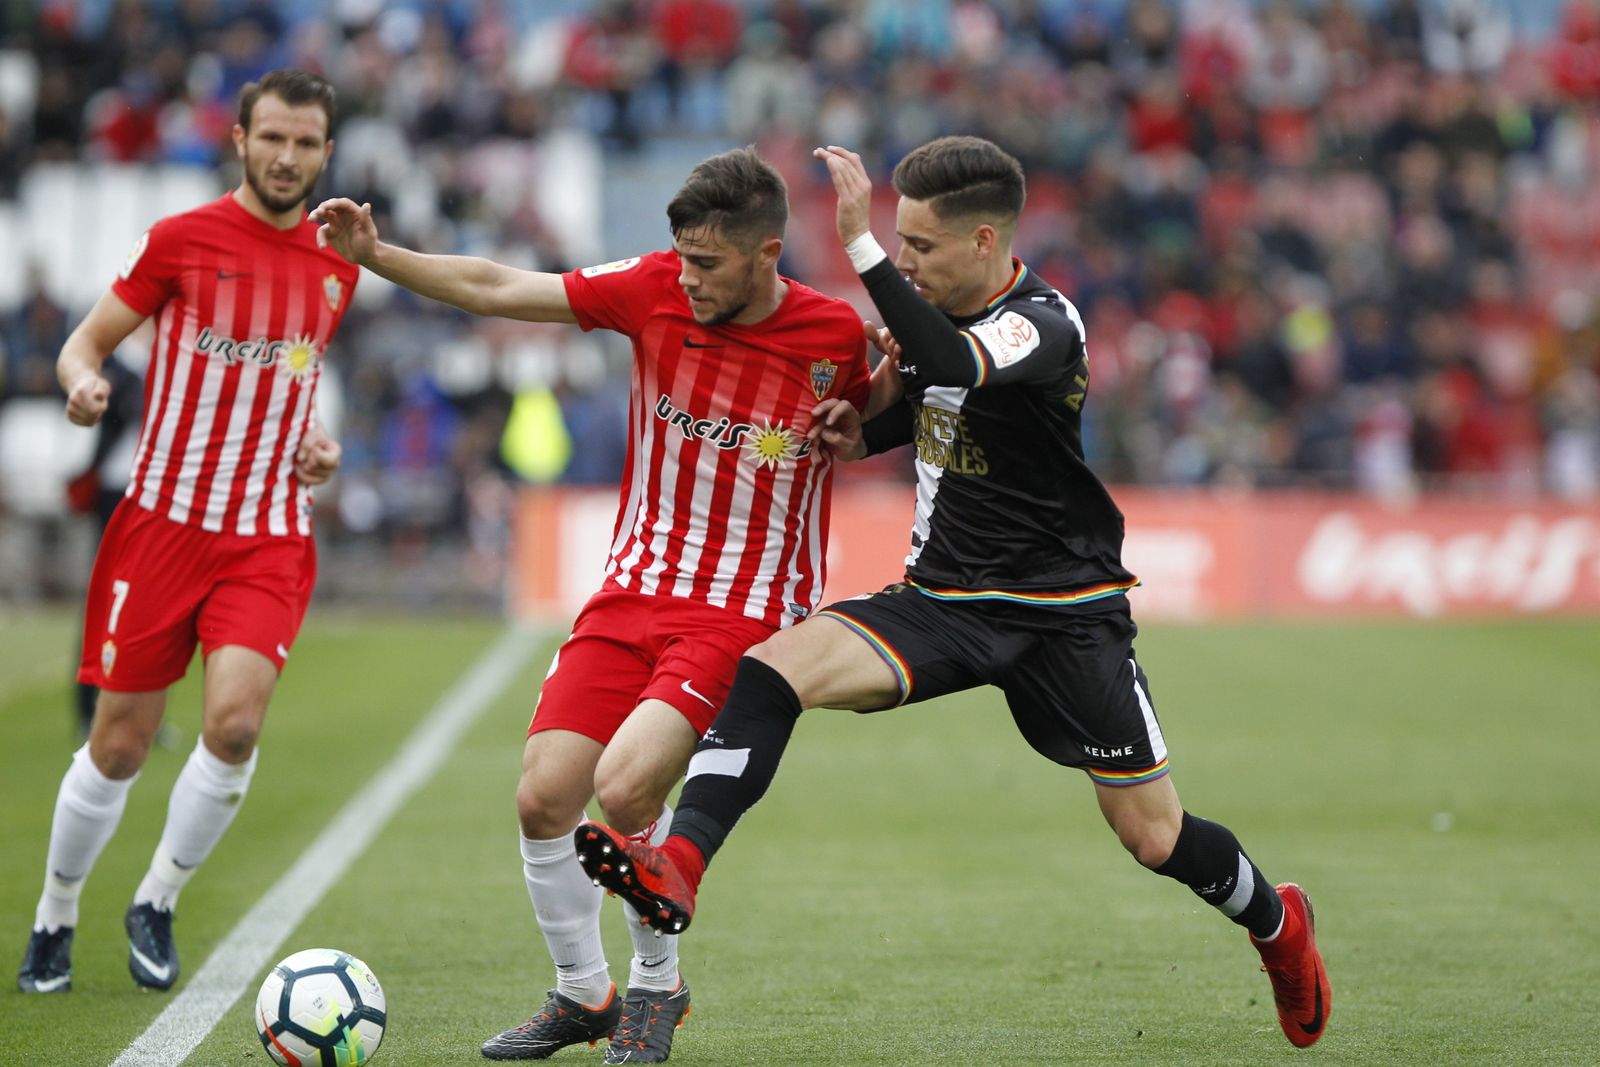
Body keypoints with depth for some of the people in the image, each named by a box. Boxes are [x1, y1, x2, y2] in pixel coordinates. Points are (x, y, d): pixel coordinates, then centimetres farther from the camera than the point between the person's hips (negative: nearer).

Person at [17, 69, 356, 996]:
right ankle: (55, 918, 24)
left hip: (271, 537, 2)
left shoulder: (337, 264, 9)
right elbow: (86, 341, 2)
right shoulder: (182, 240, -3)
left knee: (236, 720, -19)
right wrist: (84, 383, -20)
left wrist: (317, 444, 7)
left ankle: (158, 903, 3)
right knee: (120, 745, 1)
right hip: (163, 524, -2)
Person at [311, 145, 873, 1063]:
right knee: (543, 799, -5)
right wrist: (375, 255, -9)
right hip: (633, 594, 4)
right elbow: (497, 290, 0)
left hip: (747, 617, -4)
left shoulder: (836, 335, -11)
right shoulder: (655, 289, -5)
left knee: (626, 787, -23)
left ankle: (658, 985, 3)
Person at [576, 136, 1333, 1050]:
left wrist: (859, 244, -42)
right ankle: (677, 870, -34)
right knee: (772, 665, -21)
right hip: (942, 600, 6)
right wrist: (865, 433, 3)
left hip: (1063, 615, -6)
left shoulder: (1044, 325, -19)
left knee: (1155, 837, 3)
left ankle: (1277, 923, 35)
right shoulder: (942, 309, 3)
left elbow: (952, 366, -41)